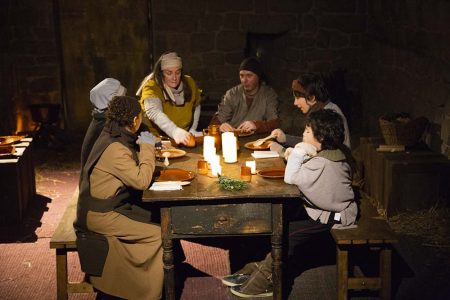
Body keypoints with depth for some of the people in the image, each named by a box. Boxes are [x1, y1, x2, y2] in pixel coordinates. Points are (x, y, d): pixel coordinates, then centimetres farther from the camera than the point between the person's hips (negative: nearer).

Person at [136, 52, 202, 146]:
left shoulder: (189, 83, 2)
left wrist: (193, 129, 9)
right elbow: (154, 113, -33)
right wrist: (175, 131, -48)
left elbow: (196, 106, 21)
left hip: (185, 137, 5)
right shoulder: (151, 87, -15)